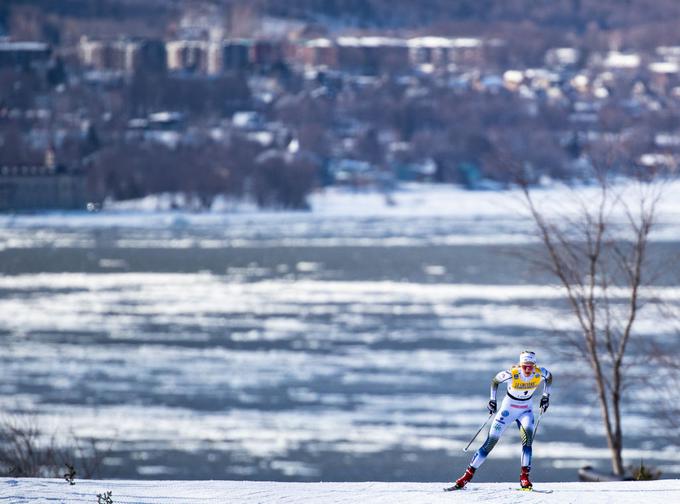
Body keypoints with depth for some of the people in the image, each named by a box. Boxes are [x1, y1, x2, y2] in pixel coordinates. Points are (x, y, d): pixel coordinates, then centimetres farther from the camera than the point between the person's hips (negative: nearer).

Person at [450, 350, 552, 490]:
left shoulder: (540, 374, -20)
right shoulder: (511, 374, -27)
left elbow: (549, 377, 5)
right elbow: (495, 381, -7)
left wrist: (546, 396, 0)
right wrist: (492, 399, -12)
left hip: (525, 410, 2)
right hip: (508, 408, -2)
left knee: (528, 435, -26)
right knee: (491, 441, -4)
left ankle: (524, 477, -23)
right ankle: (468, 475, 5)